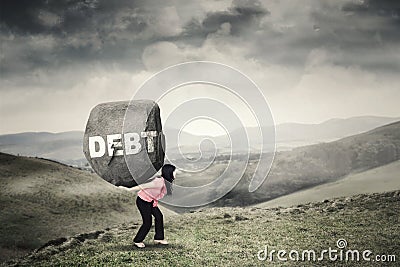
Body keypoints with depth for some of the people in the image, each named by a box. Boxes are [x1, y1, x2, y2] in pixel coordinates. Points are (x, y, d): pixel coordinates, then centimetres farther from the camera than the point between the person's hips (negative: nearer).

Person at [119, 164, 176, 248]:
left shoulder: (166, 182, -4)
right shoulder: (160, 182, -32)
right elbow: (143, 186, -27)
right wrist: (128, 189, -22)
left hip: (150, 201, 9)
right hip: (143, 201, -9)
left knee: (159, 216, 10)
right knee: (147, 222, -3)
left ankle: (158, 238, 23)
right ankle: (137, 241, 15)